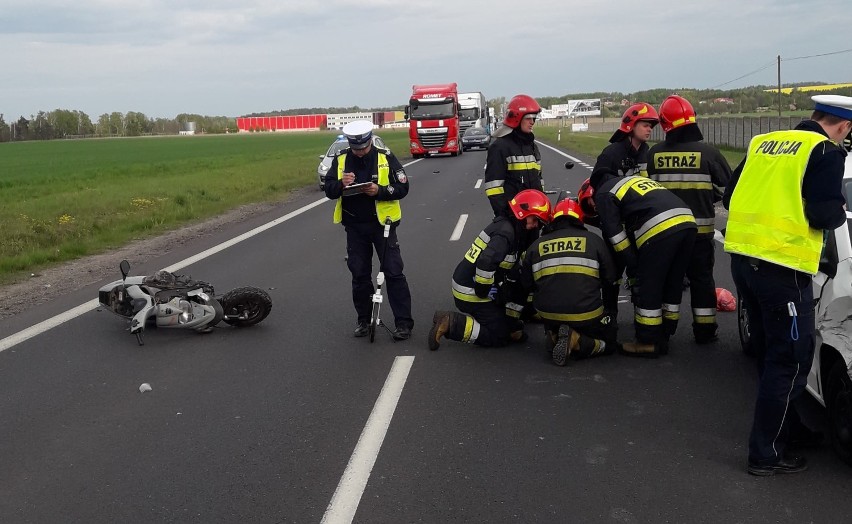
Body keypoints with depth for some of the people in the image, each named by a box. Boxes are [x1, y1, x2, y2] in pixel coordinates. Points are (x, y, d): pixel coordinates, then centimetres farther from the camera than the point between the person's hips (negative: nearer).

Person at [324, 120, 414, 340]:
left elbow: (403, 187, -7)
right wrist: (341, 184, -21)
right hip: (355, 226, 3)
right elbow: (329, 190, 0)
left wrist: (380, 190, -24)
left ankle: (403, 322, 1)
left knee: (394, 272, -3)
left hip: (382, 223, -3)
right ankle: (363, 320, 22)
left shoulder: (385, 157, -7)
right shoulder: (341, 160, 0)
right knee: (359, 274, 9)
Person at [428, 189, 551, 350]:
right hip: (471, 293, -10)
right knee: (499, 336, -6)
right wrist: (482, 291, -23)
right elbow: (486, 261, -34)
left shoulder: (506, 225, 13)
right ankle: (451, 325, -10)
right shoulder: (506, 231, -20)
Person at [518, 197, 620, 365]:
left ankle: (554, 337, 0)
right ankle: (575, 341, -9)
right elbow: (611, 277, 6)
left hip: (548, 313, 4)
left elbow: (526, 285, 11)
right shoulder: (593, 240, 1)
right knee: (609, 343, 21)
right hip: (586, 313, -3)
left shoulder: (536, 246, 6)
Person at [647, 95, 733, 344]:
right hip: (699, 228, -2)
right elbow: (726, 188, -2)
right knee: (701, 278, 9)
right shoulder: (708, 152, -12)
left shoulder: (653, 154, -5)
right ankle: (705, 330, 13)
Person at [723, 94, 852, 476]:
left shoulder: (764, 143, 14)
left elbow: (730, 197, 17)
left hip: (743, 257, 8)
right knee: (790, 361, 3)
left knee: (770, 352, 21)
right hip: (781, 266, -8)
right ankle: (767, 453, 7)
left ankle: (786, 425, 36)